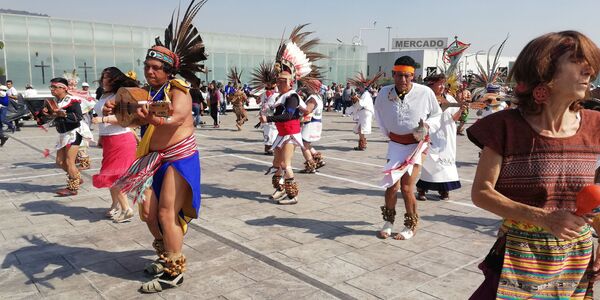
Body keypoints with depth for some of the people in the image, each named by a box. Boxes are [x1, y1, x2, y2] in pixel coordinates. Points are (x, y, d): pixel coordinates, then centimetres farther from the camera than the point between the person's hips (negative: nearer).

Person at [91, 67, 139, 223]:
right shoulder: (104, 96, 12)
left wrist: (102, 119, -26)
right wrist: (101, 137, 22)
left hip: (121, 140, -8)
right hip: (108, 140, 9)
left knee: (113, 176, -5)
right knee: (109, 176, 15)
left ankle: (126, 209, 4)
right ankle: (115, 206, 28)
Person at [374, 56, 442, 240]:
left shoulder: (425, 93, -15)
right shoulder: (384, 93, -8)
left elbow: (436, 114, 4)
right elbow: (379, 114, 14)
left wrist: (427, 126, -15)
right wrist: (387, 132, 8)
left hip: (416, 144, -3)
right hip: (395, 143, 3)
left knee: (406, 188, -5)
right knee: (391, 185, 2)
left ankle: (411, 227, 16)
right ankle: (388, 222, 24)